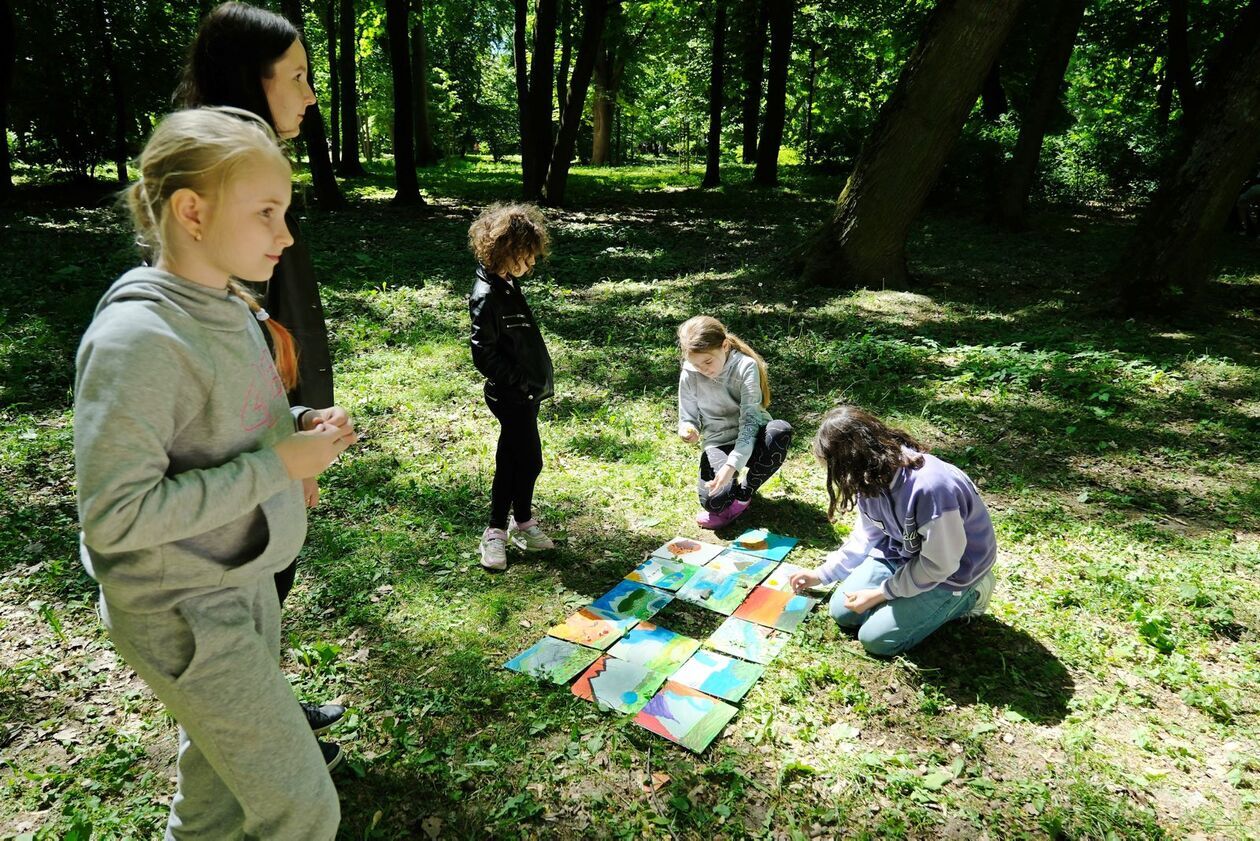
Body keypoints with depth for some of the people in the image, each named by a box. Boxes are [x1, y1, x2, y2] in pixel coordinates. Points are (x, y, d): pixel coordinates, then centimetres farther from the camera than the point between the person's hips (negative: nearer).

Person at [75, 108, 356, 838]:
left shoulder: (232, 308, 1)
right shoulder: (136, 337, -25)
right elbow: (115, 516, -26)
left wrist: (300, 425, -4)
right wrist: (277, 465, -25)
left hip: (244, 581, 8)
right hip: (185, 614, -8)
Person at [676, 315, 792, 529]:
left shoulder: (746, 366, -18)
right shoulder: (689, 375, -9)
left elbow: (750, 420, -25)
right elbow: (688, 419, 1)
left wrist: (732, 465, -38)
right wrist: (688, 431, -26)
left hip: (750, 438, 0)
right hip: (718, 443, 0)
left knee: (781, 431, -36)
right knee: (714, 500, -30)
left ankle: (744, 494, -12)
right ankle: (730, 486, 11)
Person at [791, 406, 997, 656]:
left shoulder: (931, 488, -38)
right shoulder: (873, 477, -13)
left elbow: (937, 565, -26)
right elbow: (866, 535, 5)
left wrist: (879, 594, -18)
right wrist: (822, 574, 6)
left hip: (950, 572, -7)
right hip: (901, 553, 7)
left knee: (876, 638, -8)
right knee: (842, 611, 2)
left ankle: (965, 596, 6)